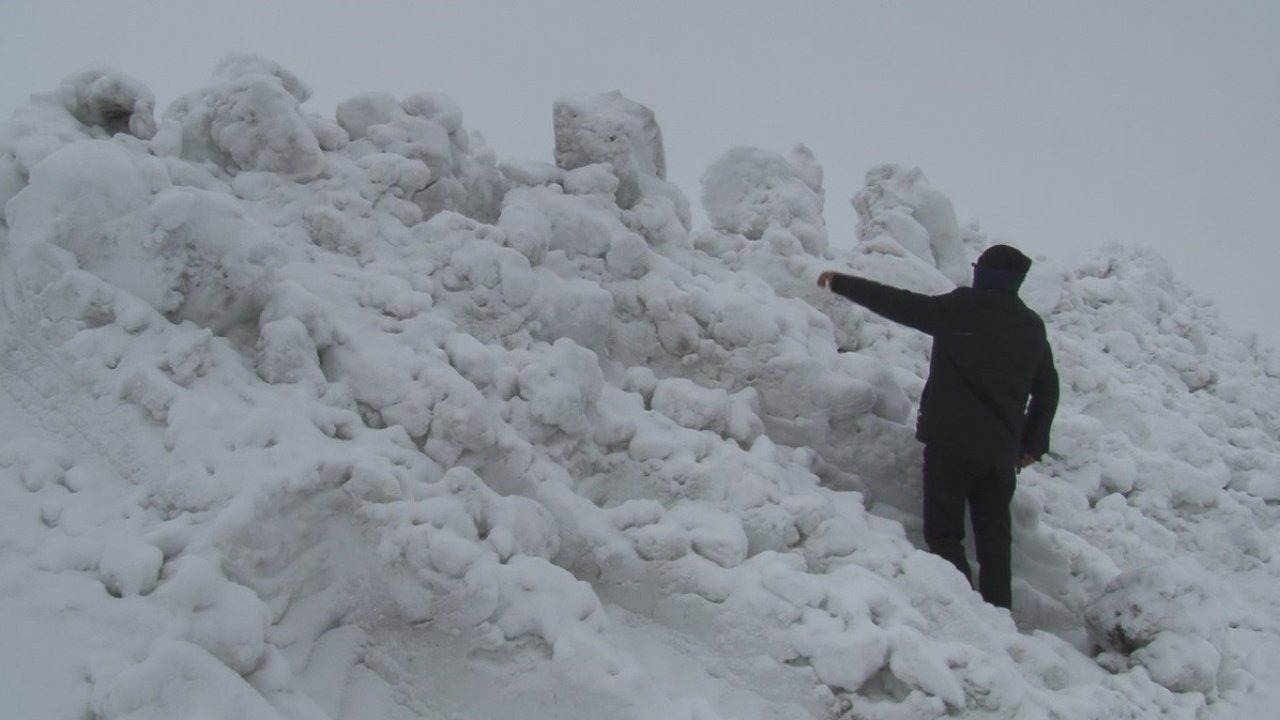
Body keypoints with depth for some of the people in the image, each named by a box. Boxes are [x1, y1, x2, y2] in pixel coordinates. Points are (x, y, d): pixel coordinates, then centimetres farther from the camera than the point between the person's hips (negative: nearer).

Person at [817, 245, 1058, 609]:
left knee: (944, 532, -1)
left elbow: (899, 304, -5)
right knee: (994, 539, 10)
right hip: (1001, 450, 6)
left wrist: (841, 282, 5)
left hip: (951, 443, -5)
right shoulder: (1032, 327, 12)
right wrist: (1032, 444, 26)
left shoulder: (963, 309, -7)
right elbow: (1048, 390, 19)